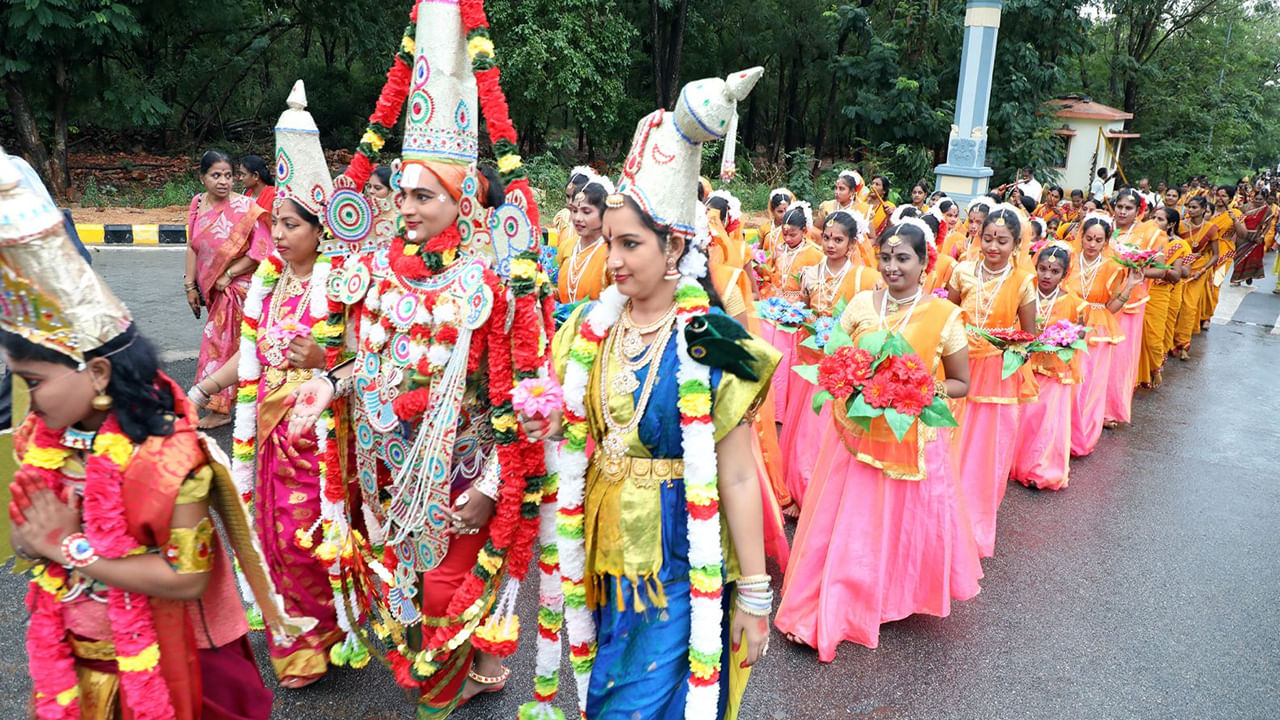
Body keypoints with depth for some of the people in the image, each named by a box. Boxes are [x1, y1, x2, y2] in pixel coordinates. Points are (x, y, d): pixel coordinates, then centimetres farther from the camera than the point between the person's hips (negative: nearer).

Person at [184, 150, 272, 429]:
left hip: (236, 287, -5)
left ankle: (220, 408, 9)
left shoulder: (245, 208, -15)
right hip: (211, 288, 5)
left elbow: (260, 249, -18)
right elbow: (193, 247, 7)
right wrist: (190, 286, 4)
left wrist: (228, 275, -17)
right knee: (228, 341, 15)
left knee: (222, 342, -2)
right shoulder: (198, 203, 3)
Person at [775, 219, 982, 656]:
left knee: (902, 525, 10)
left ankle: (895, 600, 35)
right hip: (857, 432, 2)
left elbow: (960, 384, 2)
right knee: (843, 525, 8)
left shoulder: (944, 316, -7)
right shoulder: (861, 304, -1)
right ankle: (828, 612, 25)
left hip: (912, 438, -2)